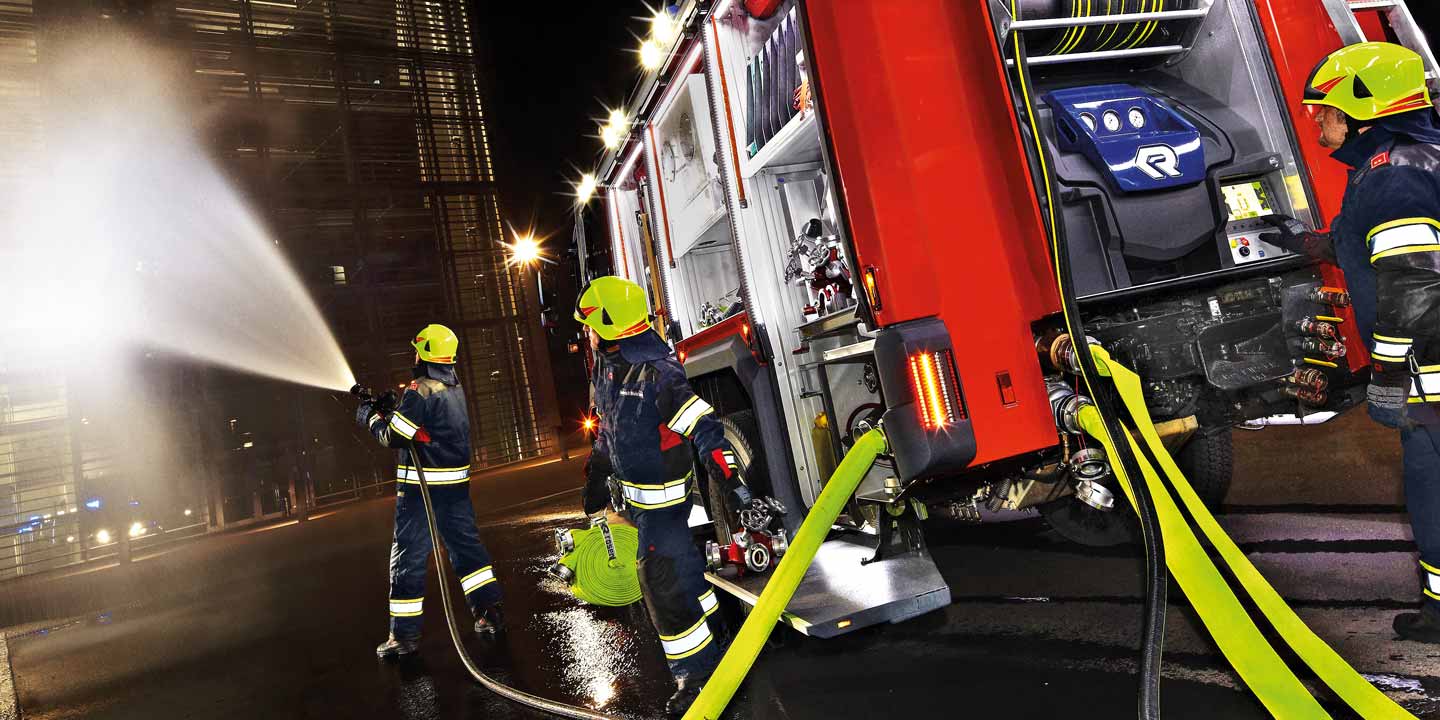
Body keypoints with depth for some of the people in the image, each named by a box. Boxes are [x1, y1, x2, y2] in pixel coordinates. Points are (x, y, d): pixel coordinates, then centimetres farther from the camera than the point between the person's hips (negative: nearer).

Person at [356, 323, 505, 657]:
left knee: (408, 556, 2)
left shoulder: (421, 390, -15)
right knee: (466, 545, 16)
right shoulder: (455, 388, 11)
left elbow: (394, 437, -14)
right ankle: (489, 610, 15)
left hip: (420, 486, -7)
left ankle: (404, 633, 7)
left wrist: (372, 418, 3)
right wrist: (388, 412, 13)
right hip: (456, 482, 8)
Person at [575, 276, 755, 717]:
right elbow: (608, 429, 15)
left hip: (661, 495, -9)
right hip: (639, 493, 9)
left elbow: (702, 427, -31)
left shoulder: (655, 375, -27)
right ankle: (713, 638, 40)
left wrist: (730, 481, -36)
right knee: (681, 564, 21)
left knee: (662, 583, -3)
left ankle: (697, 675, 13)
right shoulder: (610, 368, 2)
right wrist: (595, 478, 22)